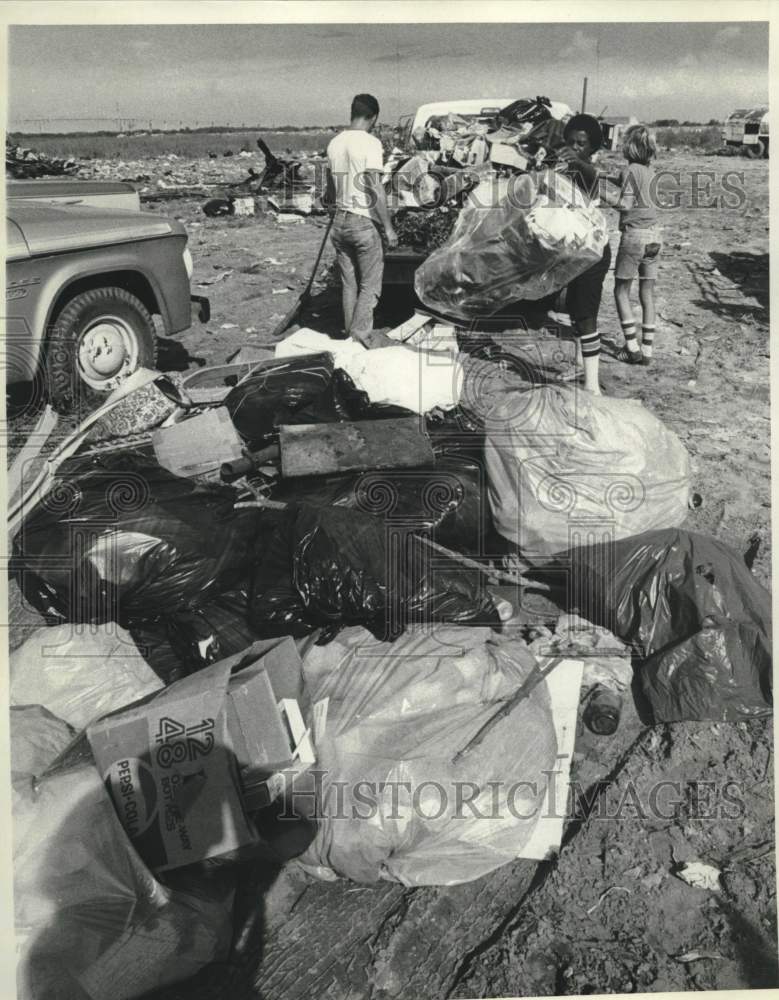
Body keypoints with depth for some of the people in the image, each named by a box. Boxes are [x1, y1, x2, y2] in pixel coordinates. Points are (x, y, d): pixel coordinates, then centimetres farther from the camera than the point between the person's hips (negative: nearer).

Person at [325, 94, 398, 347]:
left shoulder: (335, 143, 8)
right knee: (370, 285, 2)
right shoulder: (370, 143, -12)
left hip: (340, 221, 6)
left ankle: (350, 335, 16)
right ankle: (361, 335, -7)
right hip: (365, 222, -6)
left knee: (349, 285, 13)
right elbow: (376, 189, -17)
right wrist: (388, 228, -13)